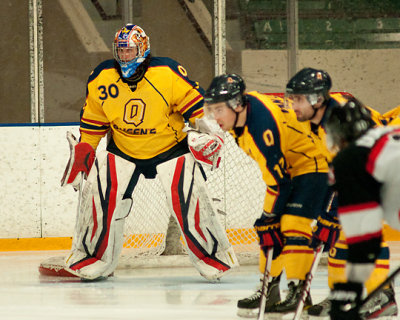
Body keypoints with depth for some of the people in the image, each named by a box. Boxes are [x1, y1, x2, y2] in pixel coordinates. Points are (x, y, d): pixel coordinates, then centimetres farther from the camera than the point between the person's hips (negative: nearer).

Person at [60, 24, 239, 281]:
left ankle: (214, 255, 6)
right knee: (102, 197, -11)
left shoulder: (167, 72, -19)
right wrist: (82, 151, 5)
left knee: (189, 199, -12)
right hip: (123, 150, 3)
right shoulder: (101, 77, -8)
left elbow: (193, 100, -10)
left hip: (170, 145, -2)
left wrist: (204, 130, -16)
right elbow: (93, 120, 4)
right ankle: (93, 258, 6)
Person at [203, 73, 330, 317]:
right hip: (287, 165, 10)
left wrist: (268, 219, -20)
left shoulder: (262, 124, -33)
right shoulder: (241, 109, -5)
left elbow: (278, 181, -29)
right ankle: (270, 290, 12)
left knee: (292, 224, -19)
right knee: (268, 226, 6)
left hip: (313, 162, -10)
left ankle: (298, 292, -16)